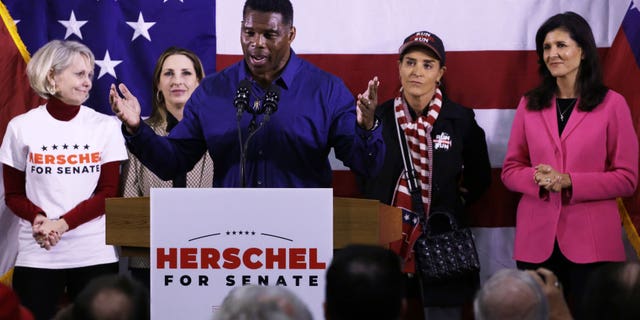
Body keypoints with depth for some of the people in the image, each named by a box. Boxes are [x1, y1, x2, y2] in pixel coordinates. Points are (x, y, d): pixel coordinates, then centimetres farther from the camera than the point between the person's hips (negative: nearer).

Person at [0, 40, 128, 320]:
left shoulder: (106, 127, 3)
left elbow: (108, 194, 0)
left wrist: (62, 224, -13)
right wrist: (38, 218, -15)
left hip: (95, 254, 0)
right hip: (37, 254, 0)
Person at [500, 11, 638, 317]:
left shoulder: (611, 104, -2)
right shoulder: (529, 105, 8)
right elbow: (510, 169, 10)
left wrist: (568, 181, -16)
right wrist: (538, 178, -12)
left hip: (591, 241, -3)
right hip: (537, 240, 3)